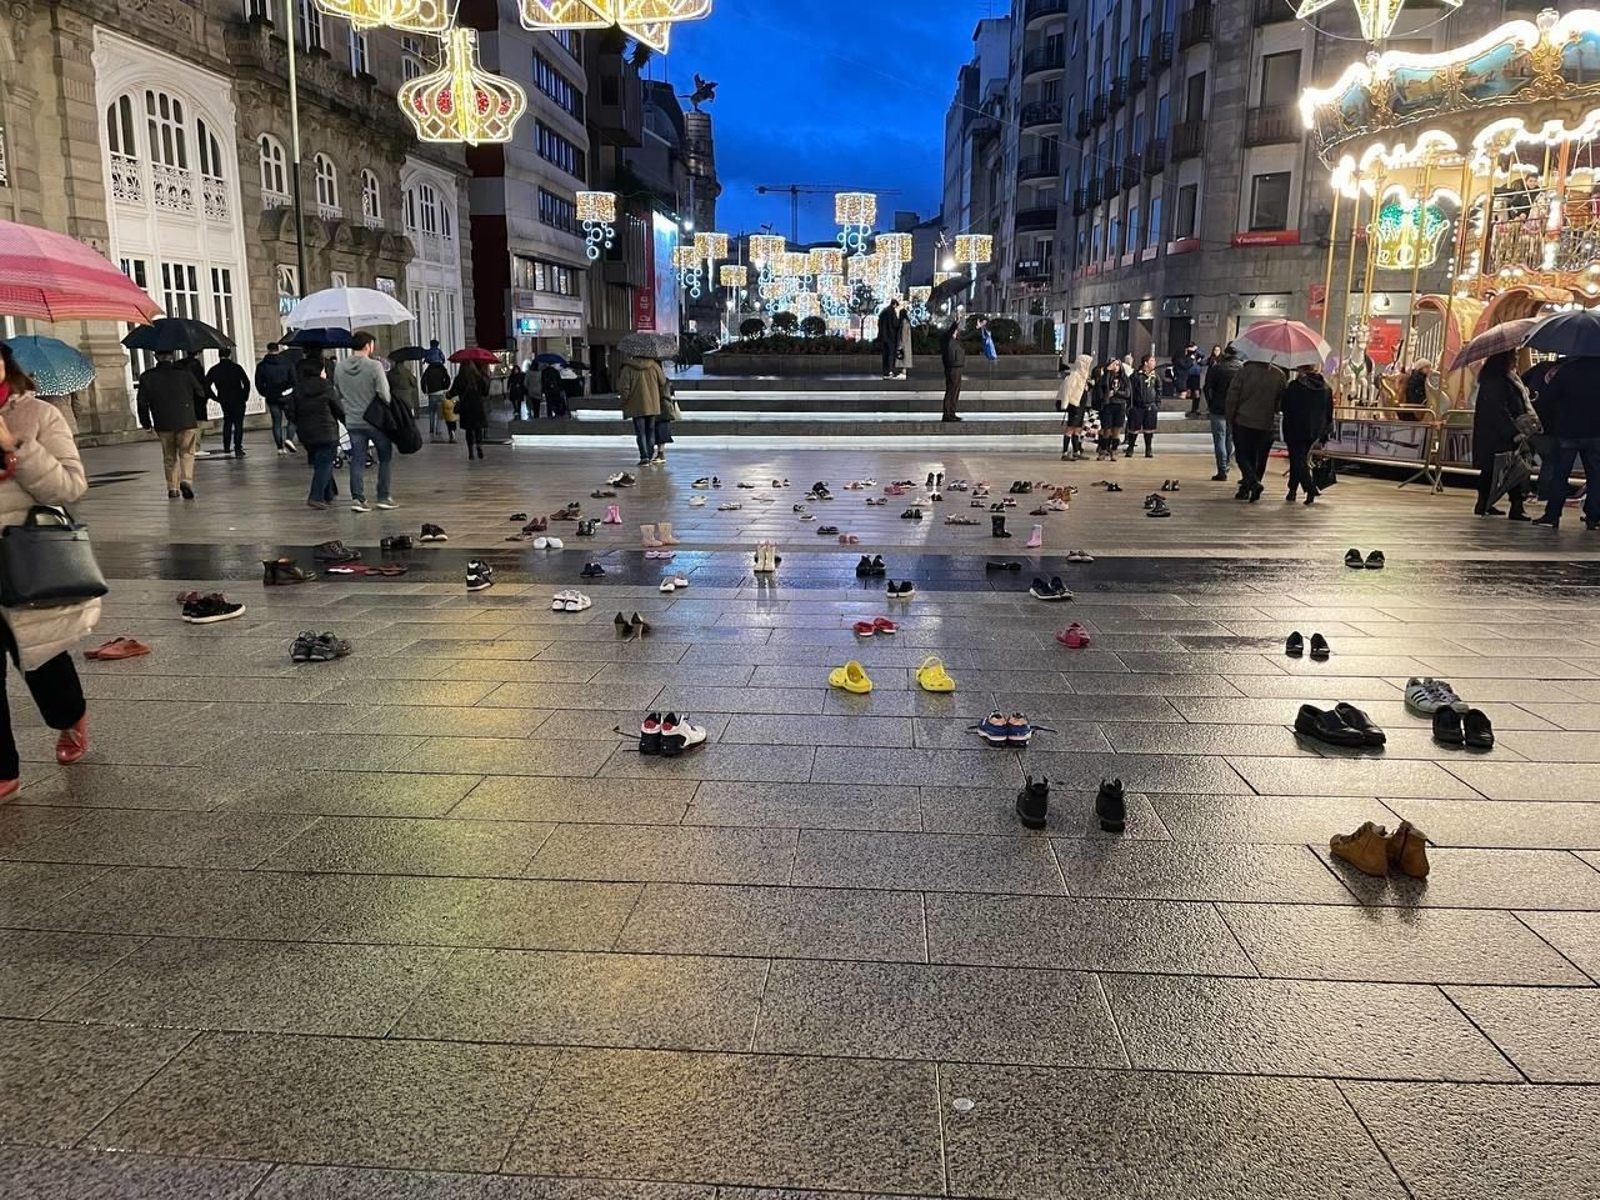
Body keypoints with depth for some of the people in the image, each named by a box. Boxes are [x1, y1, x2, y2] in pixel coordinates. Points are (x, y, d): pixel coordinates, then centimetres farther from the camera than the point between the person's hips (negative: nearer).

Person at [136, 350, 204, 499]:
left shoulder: (146, 377, 1)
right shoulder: (185, 373, -2)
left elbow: (142, 403, 3)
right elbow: (200, 394, 7)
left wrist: (146, 423, 13)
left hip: (163, 424, 2)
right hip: (186, 421, -2)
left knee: (169, 456, 14)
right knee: (187, 453, 5)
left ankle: (172, 488, 13)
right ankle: (186, 479, -19)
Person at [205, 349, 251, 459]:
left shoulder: (214, 370, 1)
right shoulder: (236, 367, -5)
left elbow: (206, 386, -4)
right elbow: (246, 383, -12)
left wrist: (216, 398, 3)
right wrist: (245, 396, -2)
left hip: (224, 401, 3)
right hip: (238, 400, -3)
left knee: (227, 421, 21)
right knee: (238, 423, 0)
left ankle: (226, 447, 19)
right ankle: (238, 449, -11)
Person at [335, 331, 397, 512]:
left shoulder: (339, 368, 2)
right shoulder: (374, 366, -14)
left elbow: (338, 395, 9)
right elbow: (384, 394, -15)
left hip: (353, 422, 4)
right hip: (376, 421, -4)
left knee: (357, 461, 8)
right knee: (385, 457, 11)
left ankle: (357, 498, 0)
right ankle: (384, 497, 11)